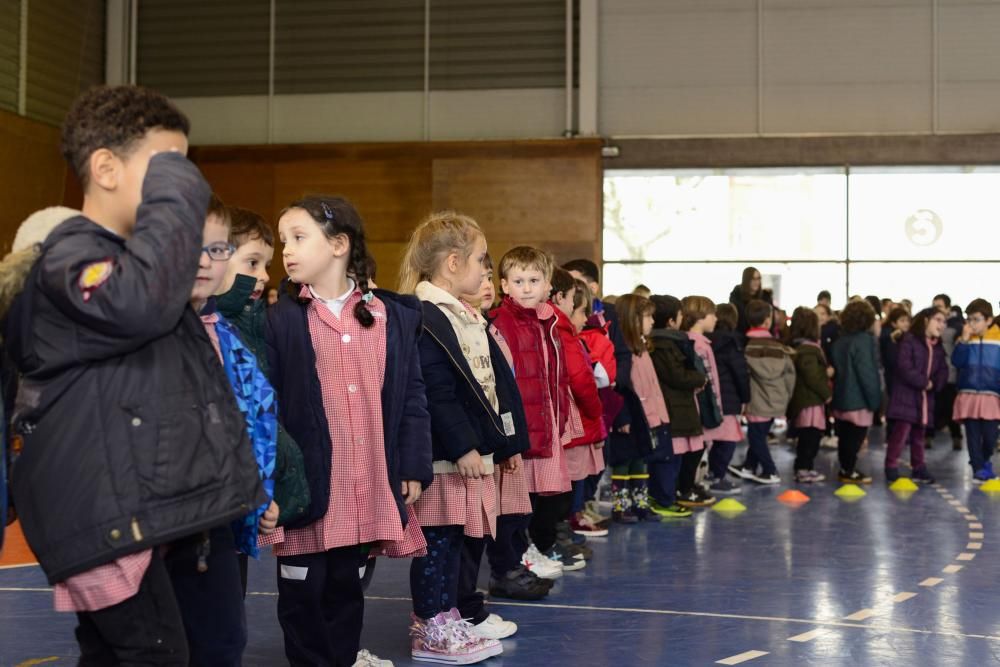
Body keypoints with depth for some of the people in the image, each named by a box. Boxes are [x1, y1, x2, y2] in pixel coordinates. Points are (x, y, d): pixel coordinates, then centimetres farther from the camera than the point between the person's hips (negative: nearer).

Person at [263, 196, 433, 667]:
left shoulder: (395, 316, 3)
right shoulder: (279, 319, -5)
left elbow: (412, 397, 6)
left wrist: (414, 467, 3)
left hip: (369, 488, 3)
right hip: (307, 484, -2)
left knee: (345, 584, 18)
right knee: (303, 590, 8)